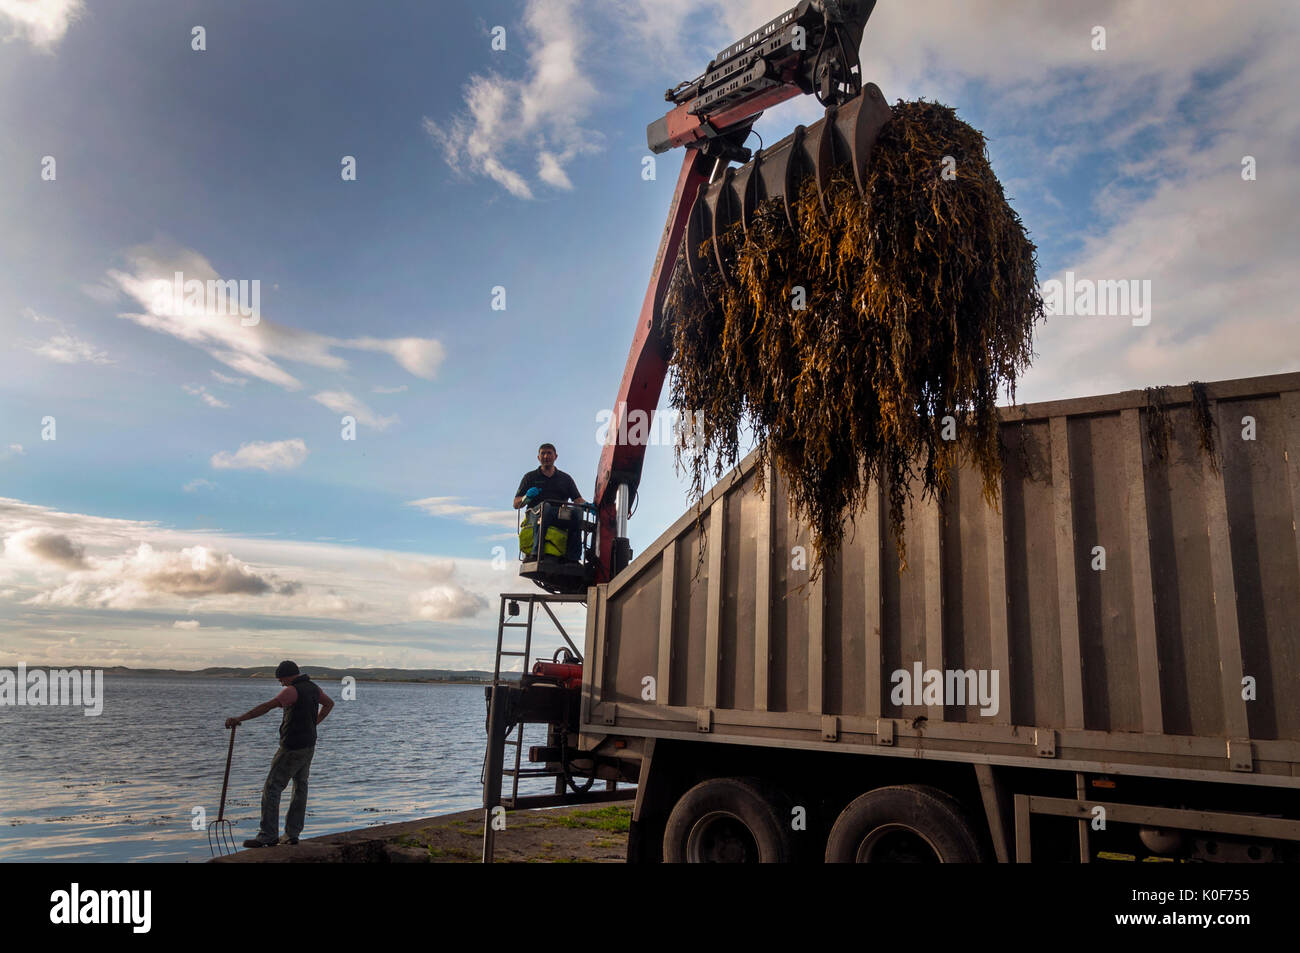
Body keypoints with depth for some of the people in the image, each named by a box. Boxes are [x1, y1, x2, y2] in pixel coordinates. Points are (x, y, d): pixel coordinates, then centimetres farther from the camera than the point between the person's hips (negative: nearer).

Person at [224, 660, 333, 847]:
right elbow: (329, 703, 25)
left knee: (271, 789, -2)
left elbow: (267, 706, -29)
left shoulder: (292, 690, -18)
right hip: (309, 746, 9)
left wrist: (240, 718, -33)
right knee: (300, 788, 13)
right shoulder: (313, 687, 9)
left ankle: (268, 836, -2)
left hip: (292, 748, -9)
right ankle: (292, 834, 18)